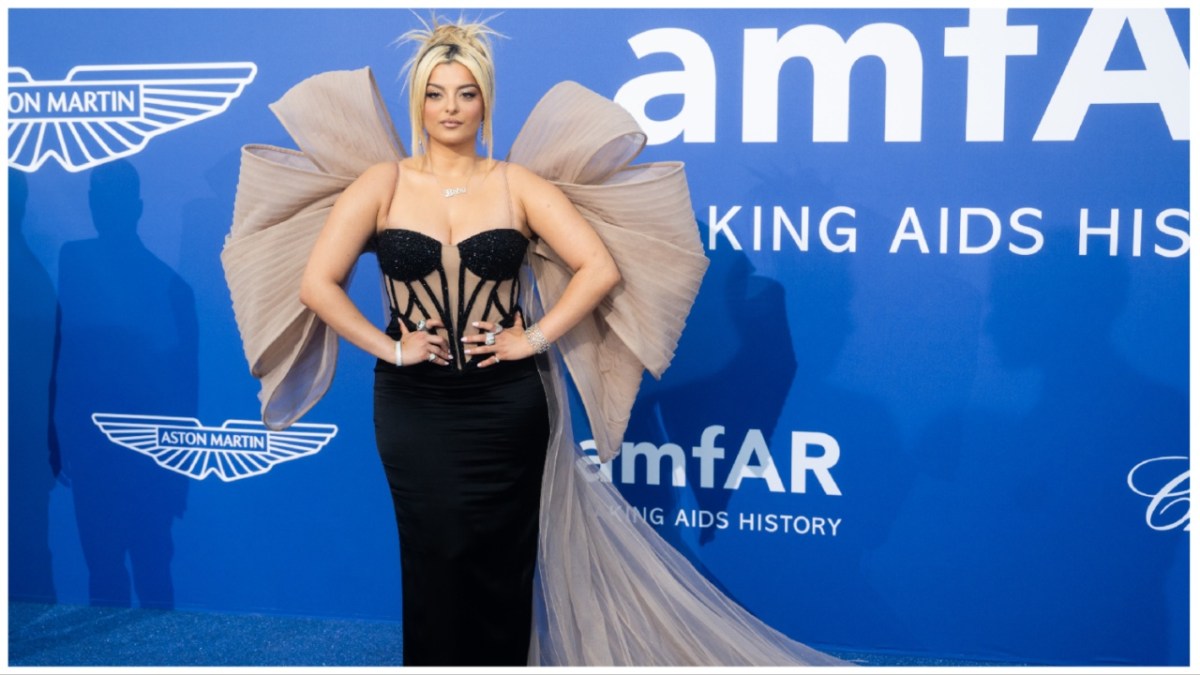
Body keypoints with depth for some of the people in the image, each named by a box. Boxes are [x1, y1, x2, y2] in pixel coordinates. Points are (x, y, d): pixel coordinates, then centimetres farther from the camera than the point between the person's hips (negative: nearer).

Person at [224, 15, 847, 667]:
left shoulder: (518, 184, 1)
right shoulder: (382, 183, 0)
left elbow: (601, 268, -5)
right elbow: (316, 281, -4)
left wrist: (535, 338, -8)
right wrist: (387, 347, -7)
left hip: (507, 408, 0)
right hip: (414, 407, 0)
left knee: (503, 568, 8)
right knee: (435, 565, 4)